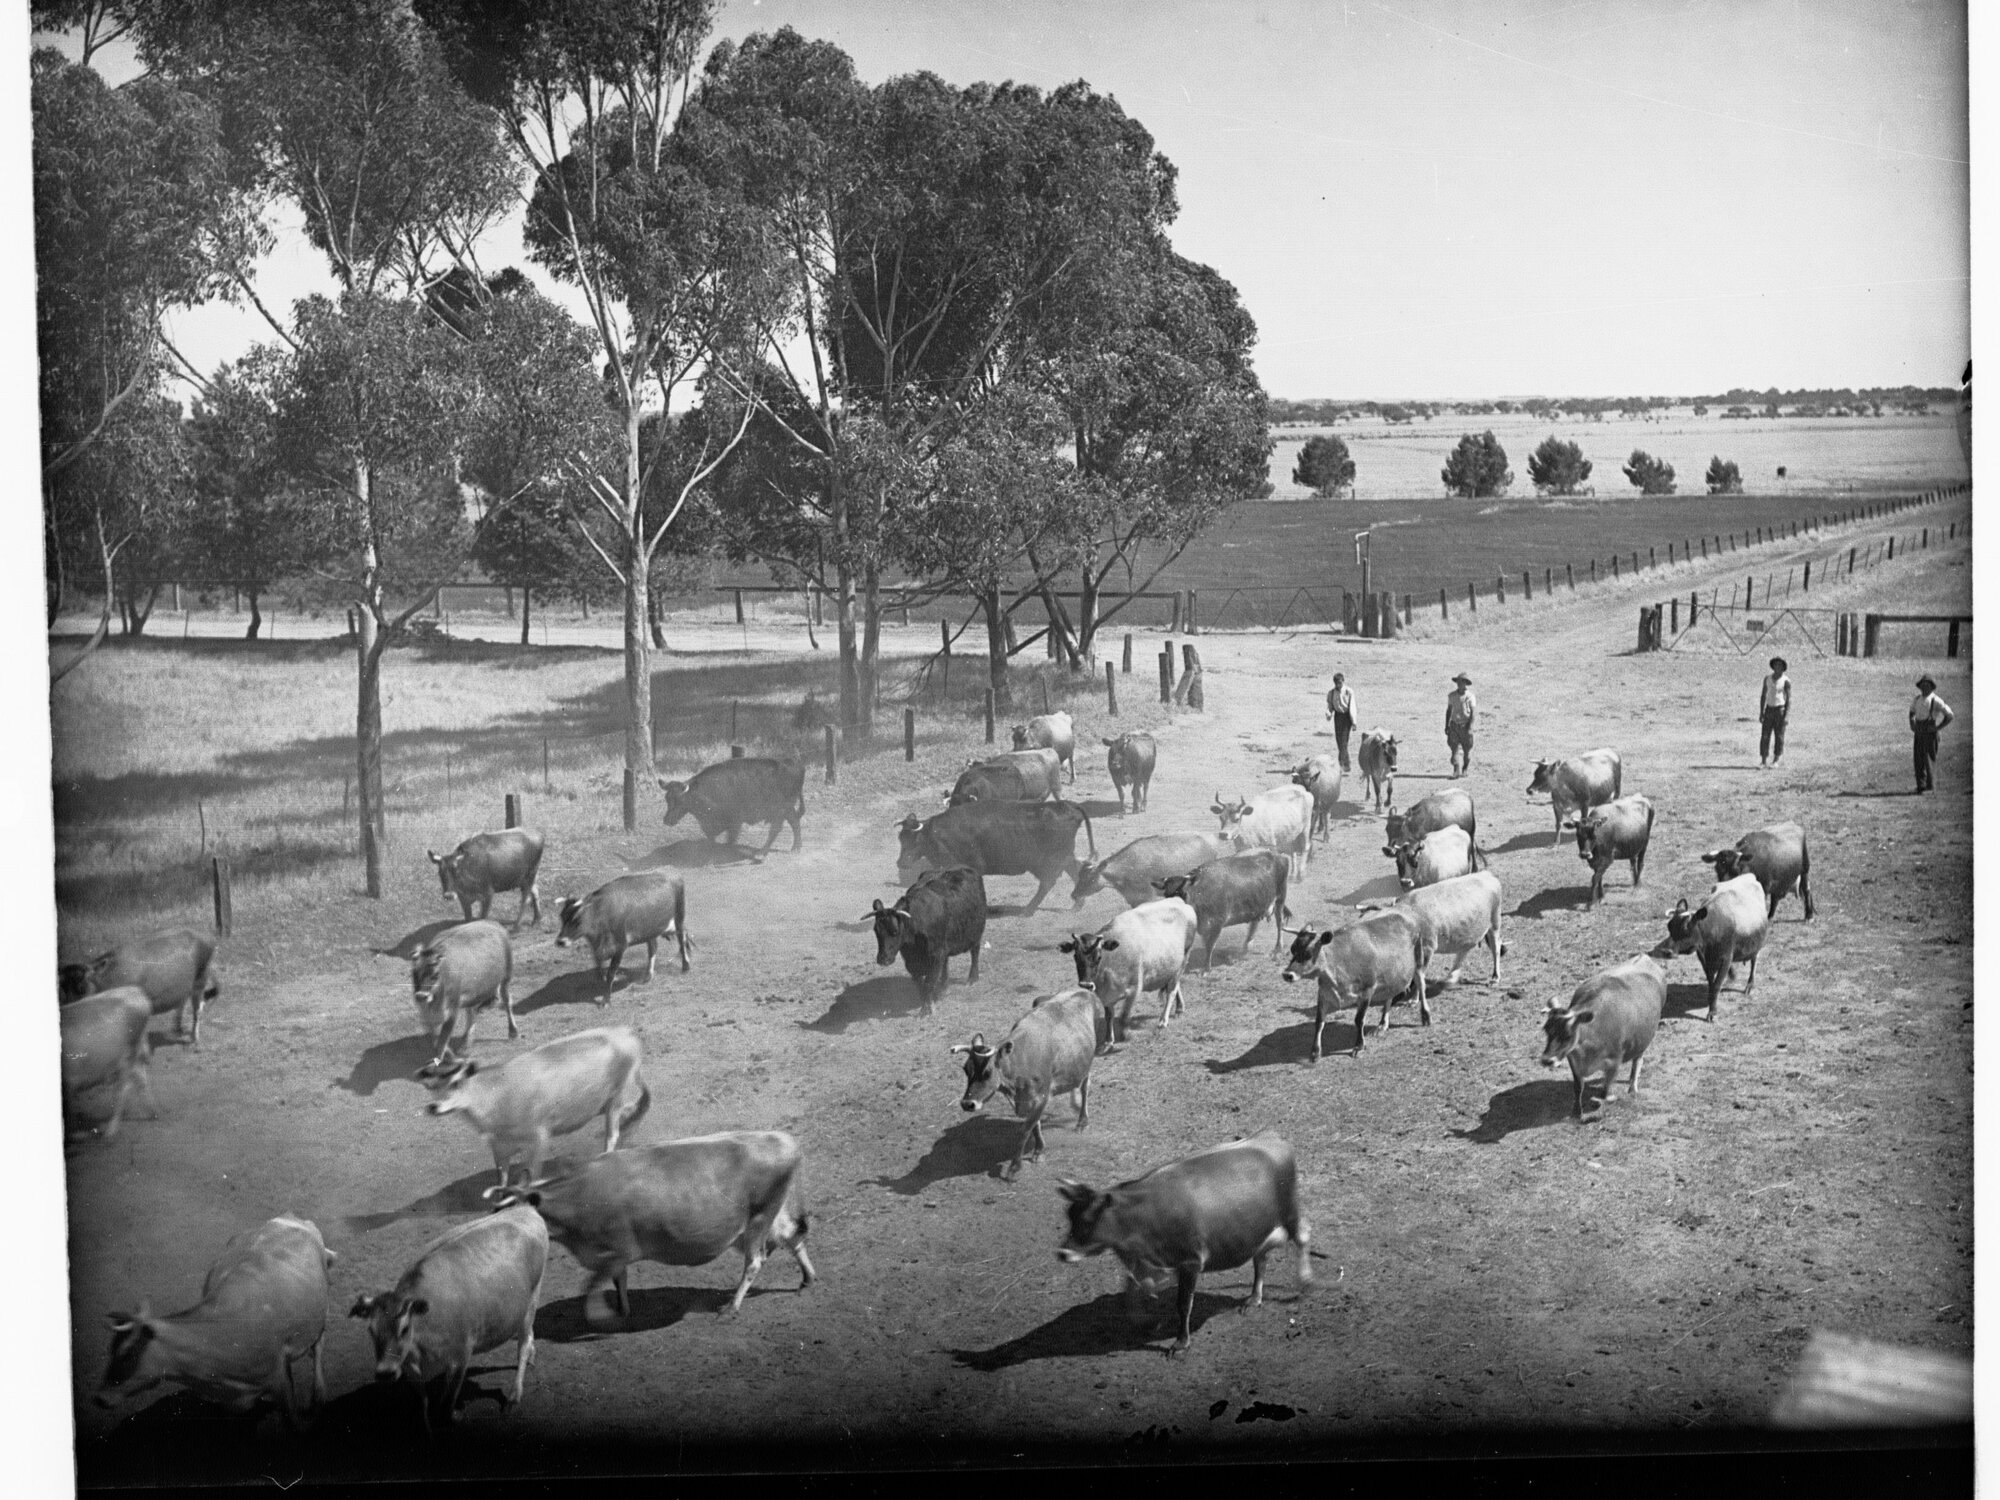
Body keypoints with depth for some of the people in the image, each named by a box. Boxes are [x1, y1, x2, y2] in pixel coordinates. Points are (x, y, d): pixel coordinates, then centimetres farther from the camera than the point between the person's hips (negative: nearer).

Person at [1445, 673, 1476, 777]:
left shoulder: (1469, 696, -7)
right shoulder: (1452, 695, 3)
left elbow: (1473, 713, -9)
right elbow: (1448, 711, 12)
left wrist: (1470, 728, -16)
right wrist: (1446, 726, 10)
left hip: (1465, 725, -2)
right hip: (1454, 725, 2)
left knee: (1467, 749, 6)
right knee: (1454, 747, -10)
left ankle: (1465, 769, 25)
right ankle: (1456, 770, -14)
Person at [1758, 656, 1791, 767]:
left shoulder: (1786, 681, -5)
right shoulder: (1767, 679, 7)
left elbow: (1789, 699, -6)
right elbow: (1763, 696, 11)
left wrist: (1786, 715, -14)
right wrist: (1761, 712, 5)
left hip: (1780, 710, -3)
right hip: (1769, 709, 3)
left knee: (1779, 736, 0)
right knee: (1765, 736, -3)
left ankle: (1775, 761, 6)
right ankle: (1763, 761, -2)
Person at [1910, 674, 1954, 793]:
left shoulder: (1936, 700, -9)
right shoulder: (1918, 699, 11)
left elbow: (1949, 715, -9)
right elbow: (1912, 711, 31)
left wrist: (1937, 728, -10)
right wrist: (1912, 724, 15)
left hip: (1929, 734, -6)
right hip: (1918, 733, 6)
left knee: (1928, 760, -9)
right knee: (1918, 760, 5)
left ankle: (1930, 787, -5)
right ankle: (1921, 786, 11)